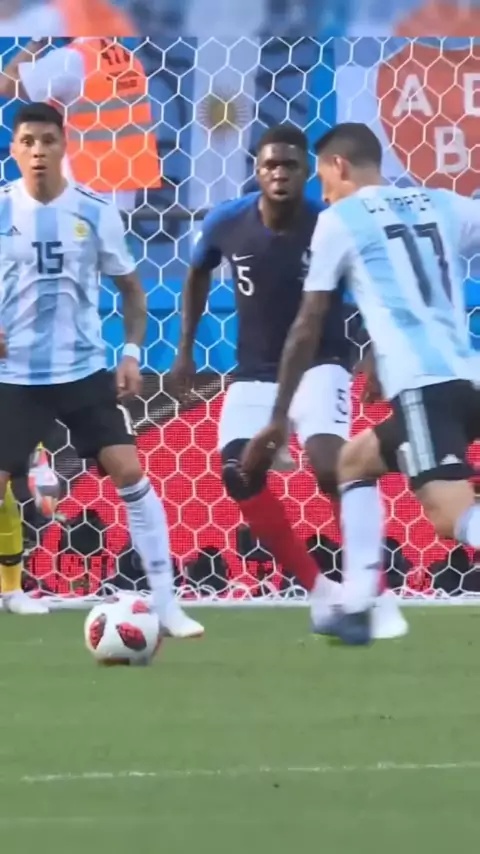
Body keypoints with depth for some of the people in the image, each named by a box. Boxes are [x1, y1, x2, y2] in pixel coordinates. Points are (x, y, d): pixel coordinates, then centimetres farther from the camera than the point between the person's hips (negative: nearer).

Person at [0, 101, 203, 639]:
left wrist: (132, 352, 0)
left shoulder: (95, 212, -2)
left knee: (130, 473, -8)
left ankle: (165, 604, -4)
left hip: (84, 370, 0)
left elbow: (129, 285, 11)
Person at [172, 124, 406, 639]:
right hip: (256, 373, 4)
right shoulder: (226, 224, -9)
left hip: (319, 365, -4)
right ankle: (319, 590, -1)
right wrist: (185, 349, 13)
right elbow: (197, 276, 13)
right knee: (239, 475, -15)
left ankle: (377, 596, -14)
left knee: (329, 465, -27)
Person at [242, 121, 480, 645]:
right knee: (354, 461, 27)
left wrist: (279, 416, 16)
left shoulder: (339, 220, 7)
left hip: (420, 384, -7)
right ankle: (356, 608, 22)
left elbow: (308, 328, 9)